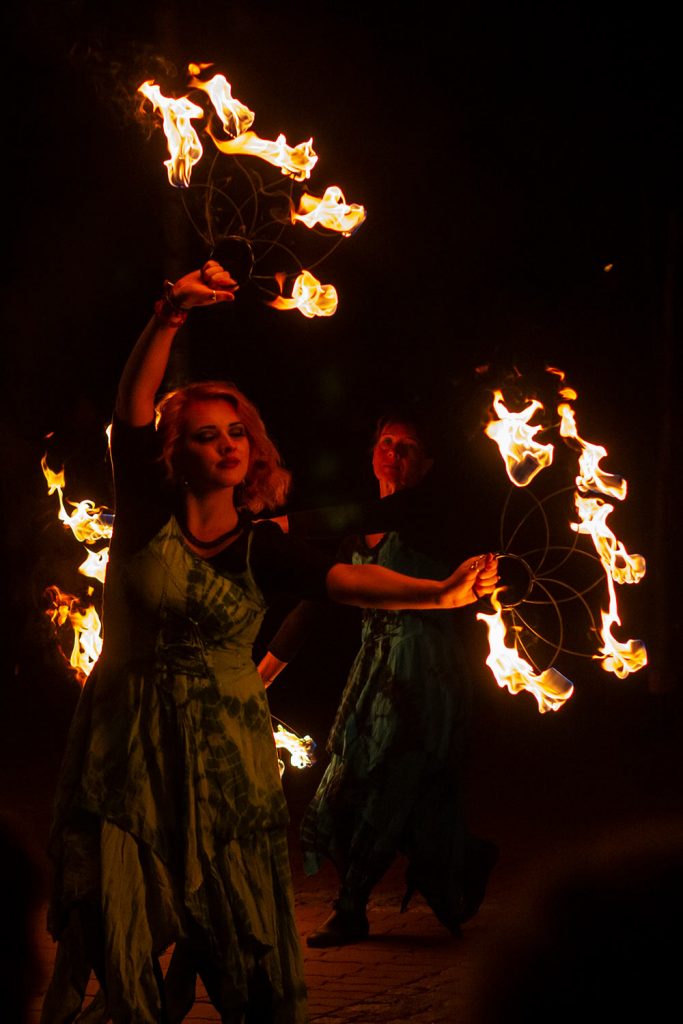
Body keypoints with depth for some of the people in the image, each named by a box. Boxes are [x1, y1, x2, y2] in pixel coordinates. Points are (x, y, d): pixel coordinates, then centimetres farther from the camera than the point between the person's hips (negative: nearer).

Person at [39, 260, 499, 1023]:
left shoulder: (260, 550, 0)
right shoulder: (148, 516, -2)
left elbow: (345, 579, -17)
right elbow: (132, 407, -15)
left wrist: (438, 593, -36)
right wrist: (169, 317, -32)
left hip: (223, 755, 1)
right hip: (127, 746, -1)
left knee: (240, 934, 3)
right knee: (114, 932, 0)